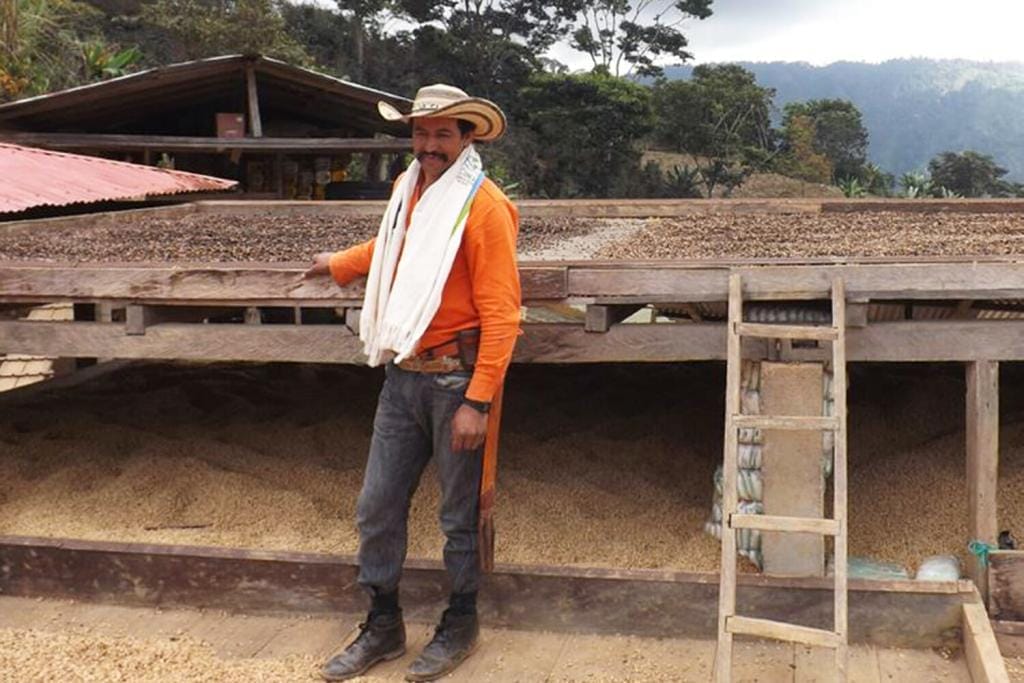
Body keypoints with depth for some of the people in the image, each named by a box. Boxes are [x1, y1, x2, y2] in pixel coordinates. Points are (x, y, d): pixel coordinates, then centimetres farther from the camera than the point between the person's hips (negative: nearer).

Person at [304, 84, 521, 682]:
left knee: (459, 513, 9)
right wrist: (339, 264, 46)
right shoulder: (409, 190, 8)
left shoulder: (483, 207, -15)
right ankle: (383, 627, 27)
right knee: (377, 508, 11)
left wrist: (477, 402, -22)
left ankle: (461, 626, 28)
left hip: (455, 379, -7)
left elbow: (501, 314, -19)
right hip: (403, 377, 7)